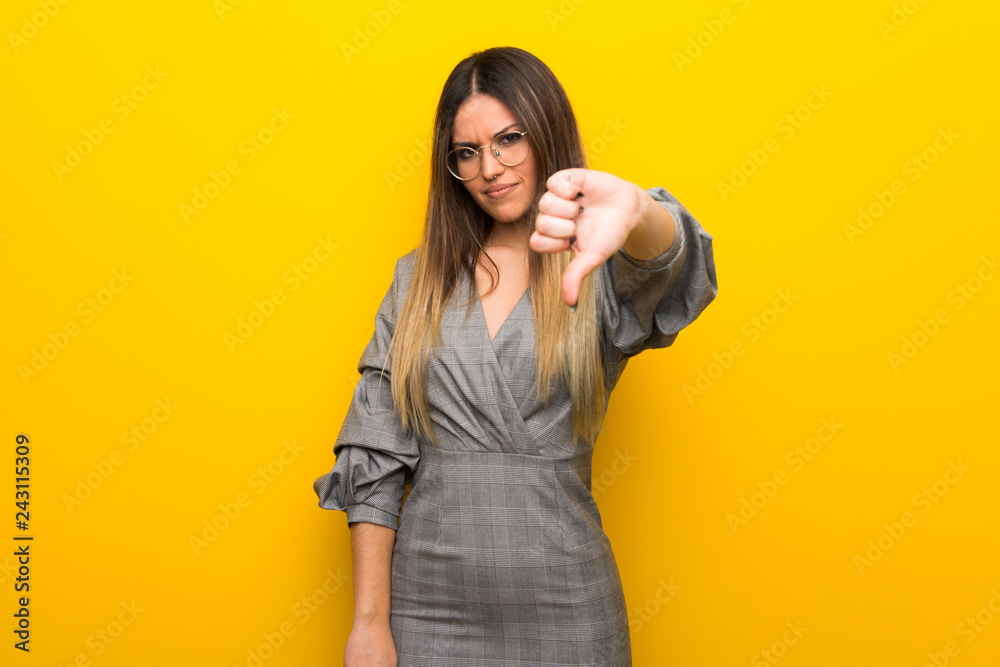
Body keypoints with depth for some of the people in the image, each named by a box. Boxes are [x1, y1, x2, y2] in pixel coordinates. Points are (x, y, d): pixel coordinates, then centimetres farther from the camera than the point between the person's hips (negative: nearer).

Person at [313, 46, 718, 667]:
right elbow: (374, 458, 2)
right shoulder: (419, 278, 5)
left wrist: (635, 213, -49)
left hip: (563, 610, -1)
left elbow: (669, 261, -26)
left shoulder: (602, 273, -1)